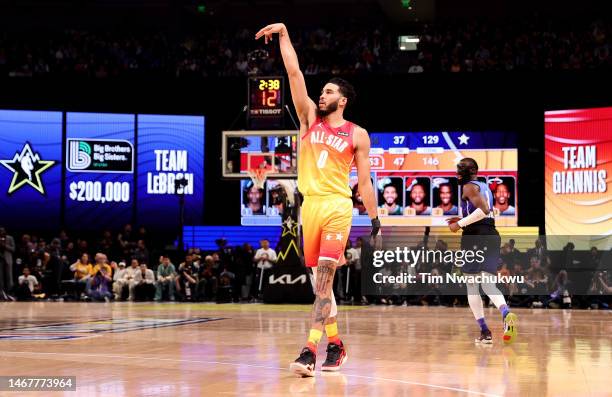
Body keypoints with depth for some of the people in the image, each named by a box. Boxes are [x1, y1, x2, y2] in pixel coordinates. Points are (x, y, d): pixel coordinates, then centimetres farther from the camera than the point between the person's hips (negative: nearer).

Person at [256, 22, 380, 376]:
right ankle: (336, 345, 21)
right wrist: (284, 34, -1)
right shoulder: (310, 118, 11)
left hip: (337, 207, -4)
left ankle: (310, 350, -20)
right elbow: (294, 73, 5)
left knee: (324, 279, -14)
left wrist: (376, 220, 5)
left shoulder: (357, 135, 3)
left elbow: (365, 182, 6)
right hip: (310, 205, 5)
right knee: (322, 281, 10)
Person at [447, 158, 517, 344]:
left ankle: (485, 331, -2)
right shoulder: (485, 187, 22)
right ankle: (506, 314, -27)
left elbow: (483, 210, -19)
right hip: (492, 235, 7)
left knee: (472, 285, 3)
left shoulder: (469, 187, -5)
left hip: (475, 236, -7)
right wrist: (462, 220, 31)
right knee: (488, 284, 4)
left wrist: (460, 224, -14)